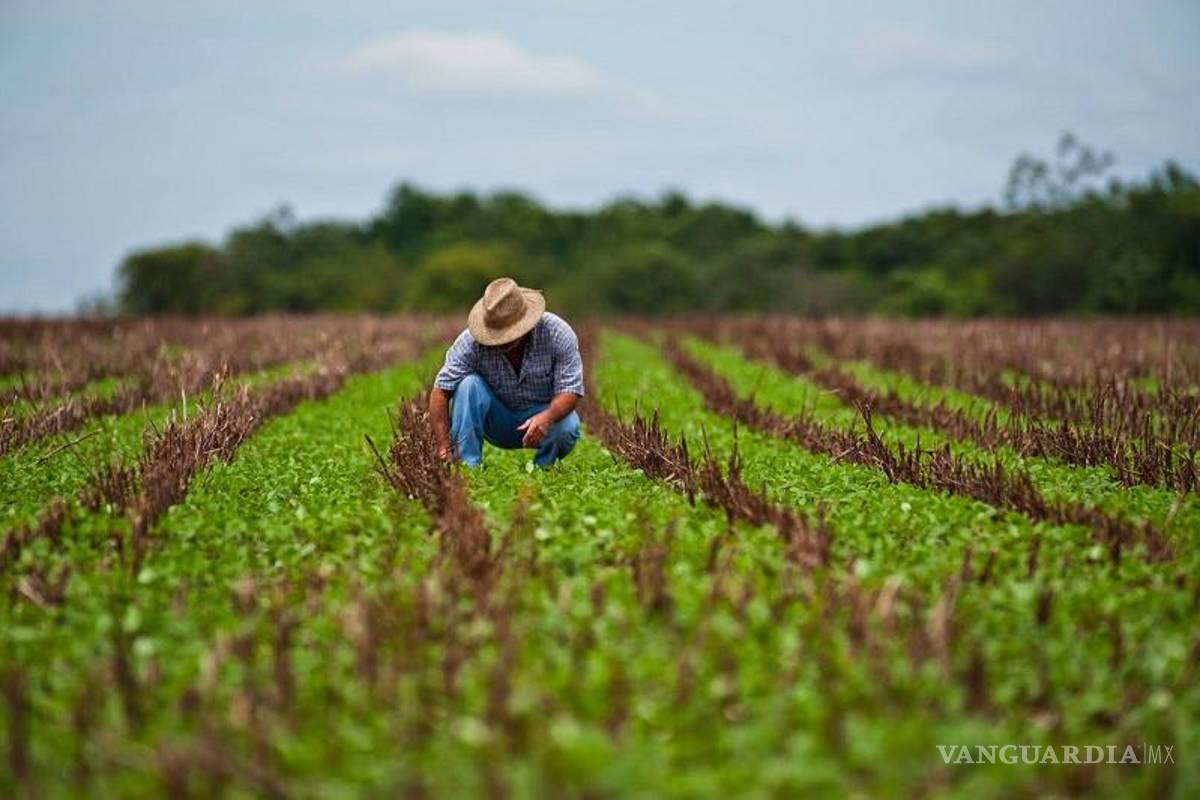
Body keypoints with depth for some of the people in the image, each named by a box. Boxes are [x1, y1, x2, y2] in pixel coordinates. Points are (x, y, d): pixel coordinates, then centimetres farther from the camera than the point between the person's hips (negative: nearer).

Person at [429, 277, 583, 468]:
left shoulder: (557, 333, -22)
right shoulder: (471, 341, -23)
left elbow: (569, 391, -23)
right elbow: (440, 392, -23)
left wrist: (547, 417, -45)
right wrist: (444, 448, -33)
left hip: (545, 412, -1)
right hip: (497, 422, 1)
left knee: (567, 427, -33)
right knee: (468, 384, -27)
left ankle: (542, 468, -3)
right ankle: (467, 466, -24)